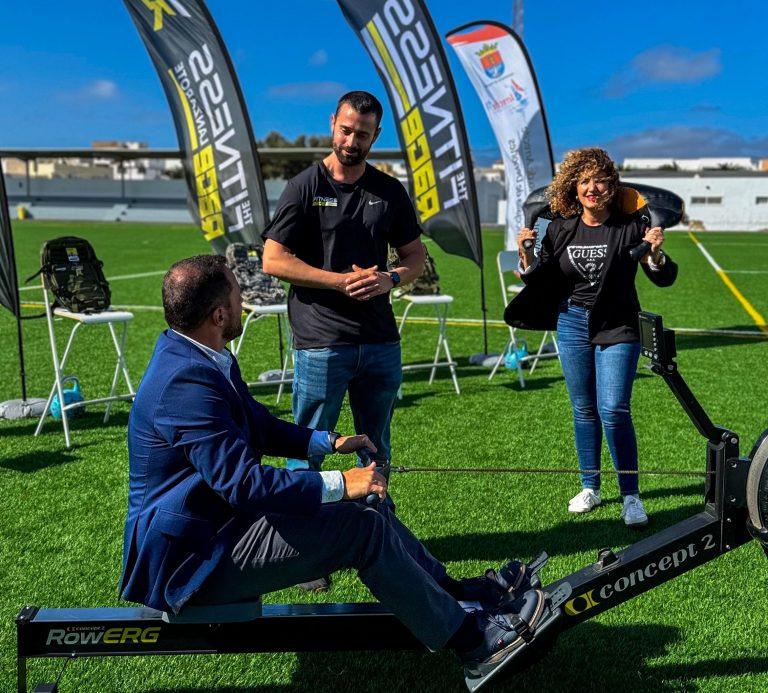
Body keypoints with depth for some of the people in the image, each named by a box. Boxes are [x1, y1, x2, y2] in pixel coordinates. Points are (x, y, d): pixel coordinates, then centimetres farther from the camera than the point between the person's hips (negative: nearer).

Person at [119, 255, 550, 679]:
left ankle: (455, 591, 20)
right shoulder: (187, 380, -27)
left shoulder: (196, 356, 7)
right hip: (194, 557, -10)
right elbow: (243, 482, -31)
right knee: (362, 529, -16)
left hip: (219, 517, 10)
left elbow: (260, 425, 19)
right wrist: (338, 485, -24)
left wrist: (328, 441, 11)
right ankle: (470, 639, -3)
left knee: (366, 509, 8)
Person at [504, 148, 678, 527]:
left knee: (613, 410, -12)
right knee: (583, 410, 11)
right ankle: (589, 488, 25)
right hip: (572, 324, 4)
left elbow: (665, 279, -8)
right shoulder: (561, 229, 0)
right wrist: (527, 257, -12)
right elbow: (543, 280, 6)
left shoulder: (630, 225, -9)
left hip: (617, 327, -3)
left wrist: (655, 255, -28)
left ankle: (631, 496, 1)